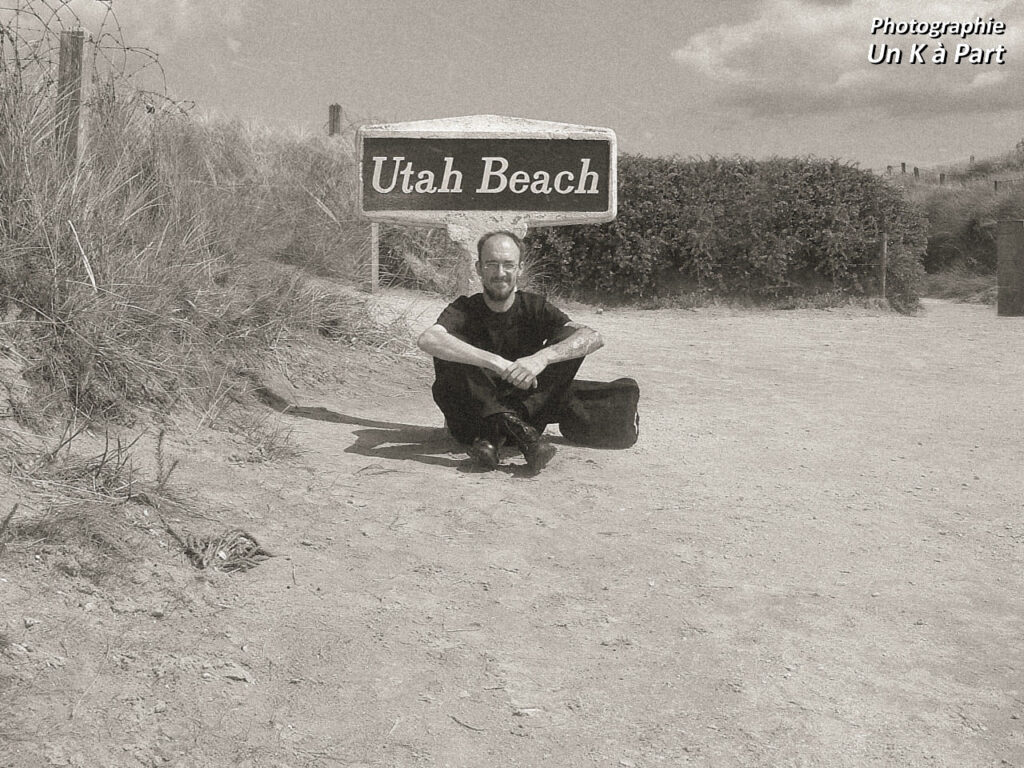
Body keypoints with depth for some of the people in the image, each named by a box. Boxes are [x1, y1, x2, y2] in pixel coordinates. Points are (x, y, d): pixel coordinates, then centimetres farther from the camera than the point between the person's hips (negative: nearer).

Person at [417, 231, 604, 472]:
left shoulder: (534, 307, 0)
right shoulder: (464, 310, -4)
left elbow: (593, 337, -16)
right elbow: (427, 339, -29)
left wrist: (542, 357, -34)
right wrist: (496, 362, -37)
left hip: (523, 412, 2)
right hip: (470, 420, -1)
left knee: (569, 341, -15)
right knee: (450, 349, -23)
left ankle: (493, 434, -29)